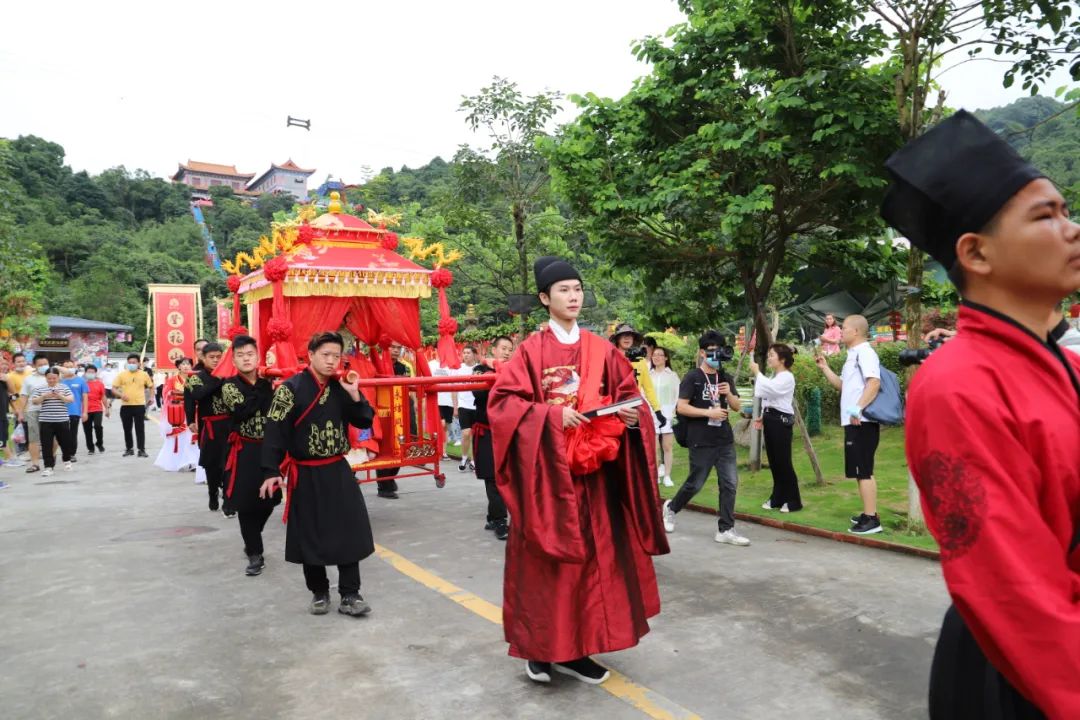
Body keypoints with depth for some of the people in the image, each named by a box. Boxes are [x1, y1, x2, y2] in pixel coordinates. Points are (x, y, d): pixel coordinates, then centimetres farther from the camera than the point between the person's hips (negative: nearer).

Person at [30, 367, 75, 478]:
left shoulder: (64, 387, 4)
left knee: (64, 441, 11)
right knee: (46, 444, -2)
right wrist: (43, 396, -18)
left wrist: (60, 396, -20)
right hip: (45, 421, 0)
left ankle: (67, 461, 33)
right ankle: (48, 467, 1)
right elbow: (33, 402, -1)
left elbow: (71, 399, -3)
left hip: (62, 420, 0)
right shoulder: (39, 388, 4)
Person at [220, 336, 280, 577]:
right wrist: (266, 392, -21)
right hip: (245, 452, -3)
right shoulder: (230, 385, -3)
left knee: (268, 500, 10)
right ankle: (255, 554, 10)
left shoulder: (269, 382, 6)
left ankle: (252, 543, 36)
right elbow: (241, 411, -21)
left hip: (269, 449, 3)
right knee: (247, 503, -3)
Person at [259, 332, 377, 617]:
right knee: (310, 535, 6)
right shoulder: (291, 388, -11)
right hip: (306, 474, -3)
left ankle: (350, 594, 11)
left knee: (350, 531, 1)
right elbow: (274, 430, -14)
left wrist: (354, 395, -11)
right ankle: (319, 592, 24)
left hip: (338, 471, 4)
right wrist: (271, 471, -19)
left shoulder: (341, 387, 3)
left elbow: (365, 422, 3)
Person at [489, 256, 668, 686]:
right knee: (545, 558, 2)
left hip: (592, 473, 4)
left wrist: (633, 414, -10)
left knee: (592, 555, 7)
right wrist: (552, 416, -20)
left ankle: (576, 649, 20)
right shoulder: (531, 350, -4)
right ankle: (539, 646, 17)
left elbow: (630, 394, 12)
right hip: (545, 471, -4)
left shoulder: (602, 350, 7)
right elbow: (502, 401, -10)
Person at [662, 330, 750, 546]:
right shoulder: (692, 377, -5)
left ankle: (726, 530, 8)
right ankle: (671, 508, 31)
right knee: (695, 484, 5)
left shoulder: (726, 378, 12)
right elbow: (681, 407, -12)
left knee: (730, 484, 0)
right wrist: (709, 412, -18)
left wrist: (729, 394, -9)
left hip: (725, 441, 5)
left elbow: (737, 407, 11)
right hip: (701, 442, -5)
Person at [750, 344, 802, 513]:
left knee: (783, 462, -6)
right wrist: (763, 417, 9)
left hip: (781, 421, -9)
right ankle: (777, 499, 18)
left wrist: (757, 373, -17)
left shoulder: (787, 377, -11)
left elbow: (770, 389, -27)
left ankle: (793, 501, 2)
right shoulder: (773, 377, 18)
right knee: (773, 462, 11)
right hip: (771, 420, 9)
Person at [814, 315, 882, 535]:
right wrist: (825, 368, 20)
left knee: (863, 471, -9)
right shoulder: (853, 355, 19)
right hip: (854, 422, 10)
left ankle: (872, 519, -6)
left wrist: (858, 408, -32)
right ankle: (868, 514, 23)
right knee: (860, 471, 15)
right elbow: (842, 385, 28)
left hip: (862, 422, -10)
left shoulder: (865, 352, -11)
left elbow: (874, 382, -24)